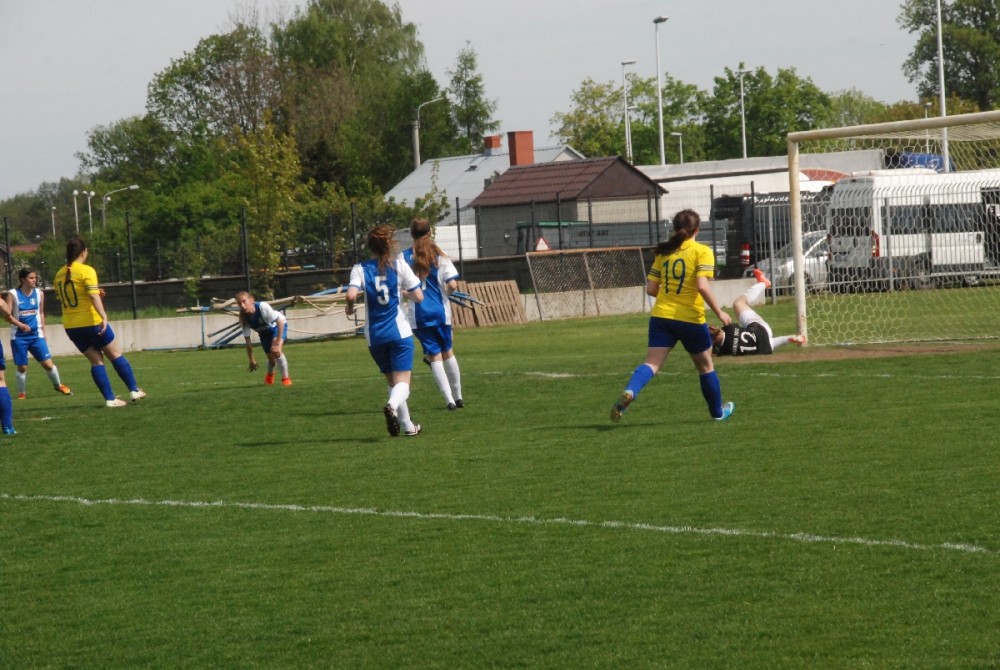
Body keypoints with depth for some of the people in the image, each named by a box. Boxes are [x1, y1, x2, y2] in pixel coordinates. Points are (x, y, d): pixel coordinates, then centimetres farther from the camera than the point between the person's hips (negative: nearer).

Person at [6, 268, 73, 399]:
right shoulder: (13, 295, -8)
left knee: (48, 364, -3)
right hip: (19, 336, -2)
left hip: (36, 335, 2)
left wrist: (43, 331, 13)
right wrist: (20, 324, -25)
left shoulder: (39, 294, 4)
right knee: (22, 367, 1)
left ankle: (58, 385, 20)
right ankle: (22, 393, 18)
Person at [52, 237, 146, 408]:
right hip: (91, 322, -6)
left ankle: (110, 398, 3)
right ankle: (134, 390, 12)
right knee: (116, 354, 8)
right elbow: (94, 296, -22)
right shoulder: (86, 271, -11)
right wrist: (104, 317, -30)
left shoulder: (60, 275, 9)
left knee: (96, 360, 9)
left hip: (71, 326, 6)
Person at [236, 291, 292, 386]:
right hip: (264, 332, 4)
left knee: (275, 351, -29)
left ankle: (285, 378, -16)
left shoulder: (262, 307, -38)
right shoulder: (243, 318, -25)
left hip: (279, 326, -4)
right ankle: (270, 374, 45)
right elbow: (247, 340, -16)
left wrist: (278, 343, -37)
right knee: (271, 358, 8)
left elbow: (280, 321, -33)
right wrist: (252, 360, -13)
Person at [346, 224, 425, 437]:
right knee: (402, 381, -4)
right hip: (400, 332, -2)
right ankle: (392, 405, -36)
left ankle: (407, 425, 18)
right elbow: (418, 296, -3)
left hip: (374, 336, 2)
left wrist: (349, 307, 3)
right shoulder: (399, 265, -3)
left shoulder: (360, 269, -2)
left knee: (392, 381, 17)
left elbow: (351, 294, -19)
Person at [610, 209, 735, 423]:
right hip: (691, 318, -3)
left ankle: (629, 392, -36)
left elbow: (651, 289, 8)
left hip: (661, 315, 3)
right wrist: (719, 312, -9)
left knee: (652, 363, -6)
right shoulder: (702, 252, -6)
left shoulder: (664, 252, 8)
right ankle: (718, 412, 34)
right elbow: (702, 286, -18)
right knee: (705, 366, 17)